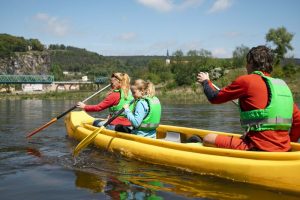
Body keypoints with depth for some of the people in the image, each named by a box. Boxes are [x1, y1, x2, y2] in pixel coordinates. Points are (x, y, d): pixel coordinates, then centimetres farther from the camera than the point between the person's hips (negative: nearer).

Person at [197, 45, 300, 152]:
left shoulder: (246, 80, -5)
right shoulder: (283, 86, 12)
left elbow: (215, 97, 5)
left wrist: (206, 82, 24)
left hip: (258, 150, -7)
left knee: (208, 139, 2)